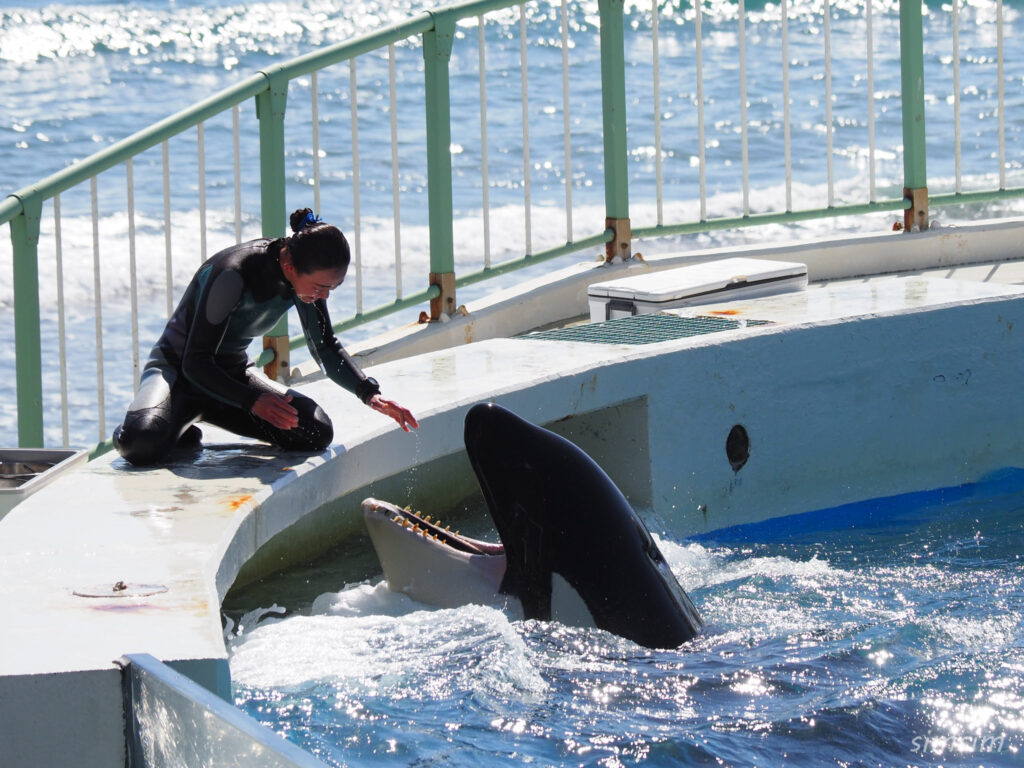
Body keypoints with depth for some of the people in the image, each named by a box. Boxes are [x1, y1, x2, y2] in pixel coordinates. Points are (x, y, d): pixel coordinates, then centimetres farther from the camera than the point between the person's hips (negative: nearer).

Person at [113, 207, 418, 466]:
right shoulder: (233, 275, -31)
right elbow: (196, 363, -27)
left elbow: (326, 349, 8)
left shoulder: (306, 278, -8)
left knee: (317, 433, -14)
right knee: (143, 445, -38)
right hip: (177, 370, -7)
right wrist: (252, 401, -38)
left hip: (232, 373, 7)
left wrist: (370, 393, -7)